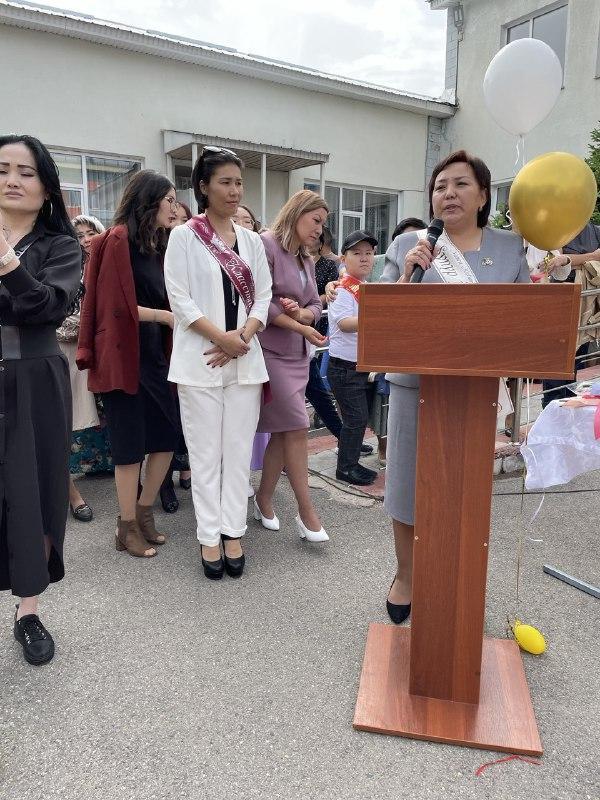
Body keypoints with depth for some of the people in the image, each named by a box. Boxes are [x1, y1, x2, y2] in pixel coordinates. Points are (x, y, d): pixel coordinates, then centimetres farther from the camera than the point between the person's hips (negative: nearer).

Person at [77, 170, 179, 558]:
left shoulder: (157, 245, 15)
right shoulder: (119, 239, -10)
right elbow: (118, 304, -16)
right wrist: (167, 316, -10)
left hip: (154, 353, 8)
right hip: (125, 354, -8)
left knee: (169, 435, 8)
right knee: (131, 443, 0)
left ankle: (144, 512, 25)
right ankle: (127, 527, 16)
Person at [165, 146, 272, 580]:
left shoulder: (252, 240, 12)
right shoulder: (183, 237, 0)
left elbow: (263, 297, 8)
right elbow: (180, 300, -7)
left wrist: (242, 337, -9)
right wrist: (222, 338, -15)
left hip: (245, 361, 4)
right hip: (201, 360, -3)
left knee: (239, 450, 7)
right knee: (206, 453, 3)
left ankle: (233, 533, 18)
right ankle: (210, 537, 14)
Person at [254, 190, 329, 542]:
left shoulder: (307, 261, 15)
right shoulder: (265, 245, -10)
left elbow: (316, 306, 13)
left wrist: (301, 312, -11)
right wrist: (299, 327, -16)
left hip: (298, 354, 8)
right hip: (270, 351, -8)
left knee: (283, 430, 9)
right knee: (297, 428, -7)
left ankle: (264, 499, 23)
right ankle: (307, 511, 3)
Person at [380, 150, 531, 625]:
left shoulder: (511, 248, 6)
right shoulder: (409, 245, 2)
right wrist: (406, 274, -15)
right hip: (416, 385, -1)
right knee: (410, 484, 10)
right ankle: (405, 576, 33)